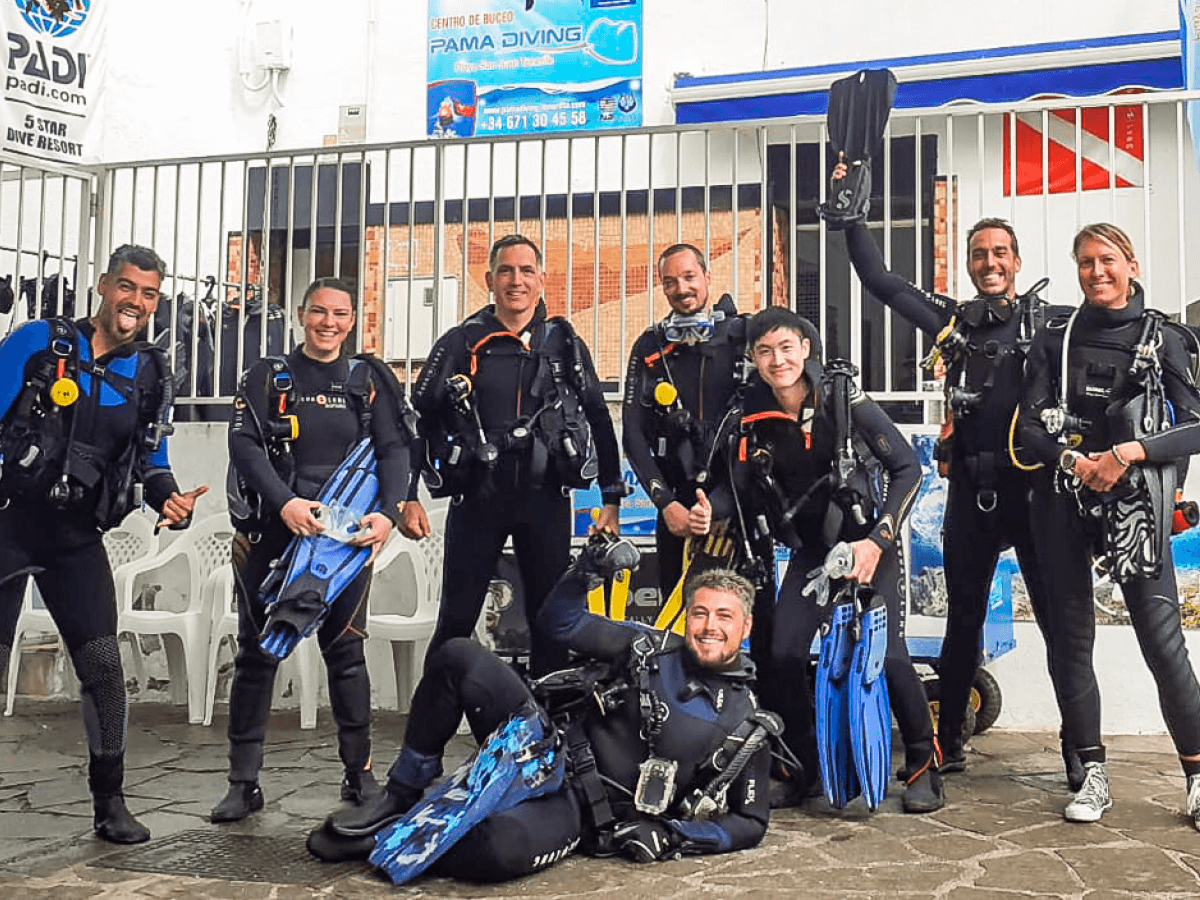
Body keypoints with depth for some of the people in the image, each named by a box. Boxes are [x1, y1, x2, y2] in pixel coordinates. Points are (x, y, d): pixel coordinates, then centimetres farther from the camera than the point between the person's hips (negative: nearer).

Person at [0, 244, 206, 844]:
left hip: (77, 538, 3)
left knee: (103, 668, -2)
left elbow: (151, 462, 13)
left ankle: (110, 804, 11)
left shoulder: (151, 377, 6)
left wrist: (170, 499, -8)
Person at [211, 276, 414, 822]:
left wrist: (388, 513, -14)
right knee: (256, 655, 3)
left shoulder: (371, 380, 11)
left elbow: (394, 450, 3)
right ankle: (243, 783, 11)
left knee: (346, 653, 1)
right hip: (271, 532, 0)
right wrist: (285, 502, -19)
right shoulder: (268, 377, 8)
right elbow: (244, 443, -4)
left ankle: (359, 773, 13)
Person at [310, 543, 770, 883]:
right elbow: (559, 622, 11)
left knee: (501, 846, -39)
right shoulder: (650, 647, 7)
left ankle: (390, 837, -10)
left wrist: (671, 835, -10)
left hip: (575, 806, -4)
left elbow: (750, 822, 4)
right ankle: (399, 797, -2)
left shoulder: (745, 727, -1)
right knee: (456, 656, -15)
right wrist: (586, 570, -8)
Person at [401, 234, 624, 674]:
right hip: (477, 498, -1)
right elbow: (418, 418, 4)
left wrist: (612, 498, 7)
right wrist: (408, 497, -3)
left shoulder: (565, 345, 9)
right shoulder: (461, 343, 4)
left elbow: (599, 420, 12)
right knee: (456, 620, 2)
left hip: (545, 497, 2)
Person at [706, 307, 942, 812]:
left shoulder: (843, 400, -19)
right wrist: (710, 511, -22)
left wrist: (877, 542, -27)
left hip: (868, 542, -3)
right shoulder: (750, 417, -8)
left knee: (887, 654, -14)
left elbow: (907, 468, -18)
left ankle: (923, 765, 8)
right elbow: (737, 487, 1)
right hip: (810, 550, 4)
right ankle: (802, 767, 12)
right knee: (780, 655, -8)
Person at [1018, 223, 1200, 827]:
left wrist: (1133, 450, -13)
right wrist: (1072, 460, -12)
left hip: (1136, 500, -2)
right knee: (1070, 640, 4)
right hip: (1064, 500, 3)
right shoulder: (1055, 340, 12)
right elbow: (1029, 424, 5)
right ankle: (1093, 776, 15)